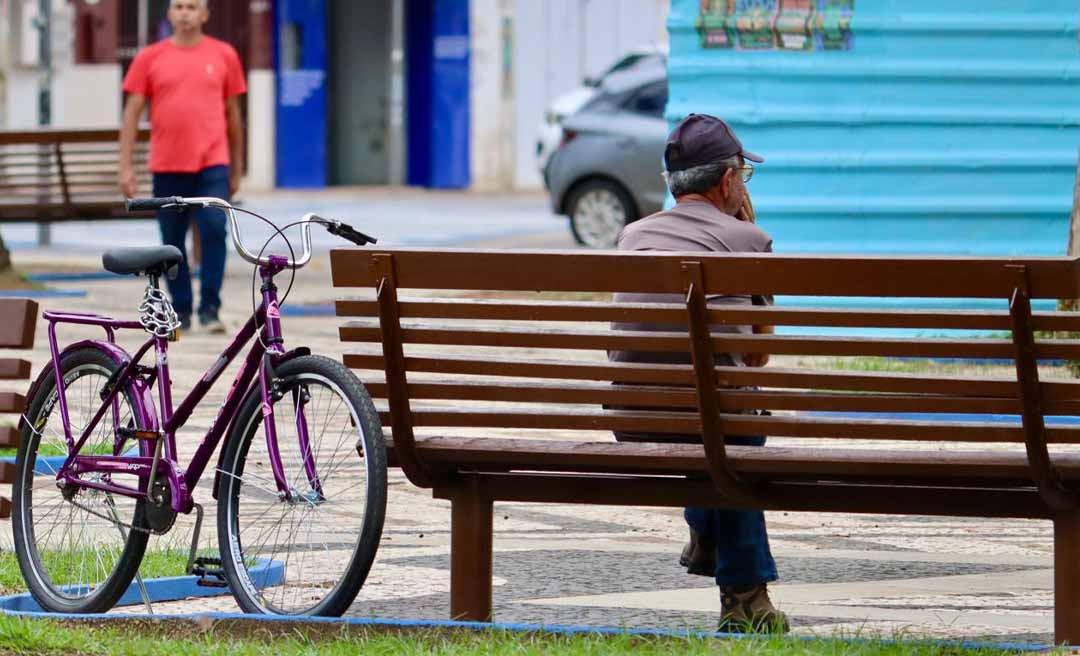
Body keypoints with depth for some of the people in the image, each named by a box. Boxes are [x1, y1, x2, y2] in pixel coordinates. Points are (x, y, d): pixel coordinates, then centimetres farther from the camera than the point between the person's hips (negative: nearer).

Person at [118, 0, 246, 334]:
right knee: (172, 241, 6)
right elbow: (132, 113, 5)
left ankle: (210, 309, -5)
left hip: (212, 163, -1)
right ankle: (180, 309, 16)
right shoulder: (150, 58, 5)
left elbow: (233, 114, 12)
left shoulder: (224, 56, 6)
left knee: (214, 231, -12)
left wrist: (236, 169, 13)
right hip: (167, 166, 1)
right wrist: (125, 167, -3)